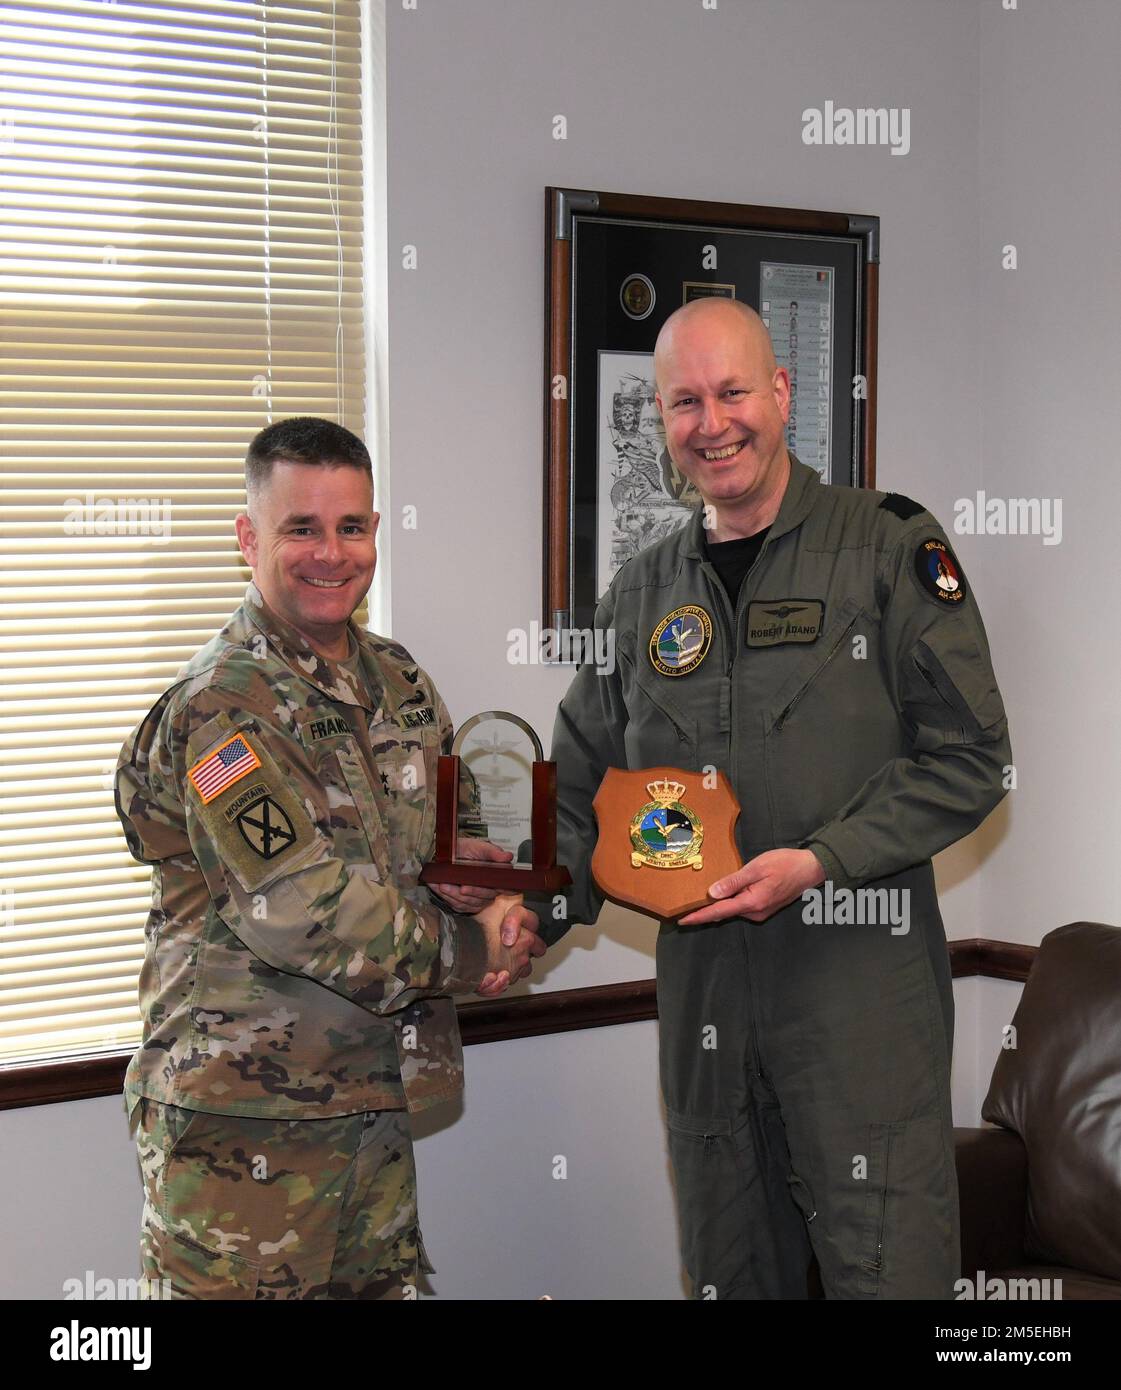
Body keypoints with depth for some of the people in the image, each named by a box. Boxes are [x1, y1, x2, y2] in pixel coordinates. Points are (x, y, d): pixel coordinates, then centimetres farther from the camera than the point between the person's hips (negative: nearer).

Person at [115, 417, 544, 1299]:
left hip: (378, 1100, 8)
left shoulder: (395, 678, 11)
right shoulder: (221, 710, -15)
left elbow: (458, 818, 20)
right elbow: (300, 911, -21)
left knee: (385, 1282, 14)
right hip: (244, 1113, -7)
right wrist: (472, 950, -11)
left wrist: (472, 867, -5)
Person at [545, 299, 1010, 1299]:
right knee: (730, 1269, 14)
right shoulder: (643, 592, 11)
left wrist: (818, 861, -16)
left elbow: (969, 758, -6)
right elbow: (584, 785, 16)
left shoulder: (891, 548, -3)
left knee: (887, 1271, -2)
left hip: (861, 981, -4)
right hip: (702, 983, 5)